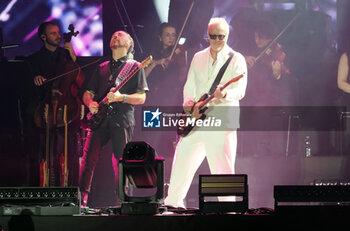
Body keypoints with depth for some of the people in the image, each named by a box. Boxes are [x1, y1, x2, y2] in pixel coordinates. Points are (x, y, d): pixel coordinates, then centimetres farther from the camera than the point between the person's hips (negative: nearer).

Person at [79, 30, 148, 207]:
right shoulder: (102, 68, 24)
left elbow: (141, 98, 2)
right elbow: (87, 93, 24)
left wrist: (121, 97, -15)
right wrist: (90, 103, 0)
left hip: (122, 120, -4)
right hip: (100, 118, 4)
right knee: (88, 157, -8)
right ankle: (82, 199, -5)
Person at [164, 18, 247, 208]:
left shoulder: (236, 59, -2)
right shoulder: (198, 58, 15)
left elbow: (240, 90, -13)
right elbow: (189, 86, 21)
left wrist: (224, 94, -33)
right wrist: (189, 103, 1)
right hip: (196, 120, 6)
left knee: (222, 166, -10)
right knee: (183, 158, 12)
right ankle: (174, 201, 29)